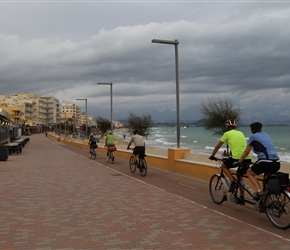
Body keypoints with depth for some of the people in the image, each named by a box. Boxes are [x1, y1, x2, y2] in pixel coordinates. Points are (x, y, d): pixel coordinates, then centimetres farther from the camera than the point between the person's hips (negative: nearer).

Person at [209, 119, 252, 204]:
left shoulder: (227, 134, 7)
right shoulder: (240, 133, 23)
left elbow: (217, 146, 11)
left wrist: (212, 156, 25)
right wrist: (230, 154, 48)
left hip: (237, 158, -6)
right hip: (247, 158, 6)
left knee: (224, 166, 21)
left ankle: (233, 182, 2)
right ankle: (242, 198, 25)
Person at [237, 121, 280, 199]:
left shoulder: (253, 136, 4)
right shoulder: (265, 135, 23)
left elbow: (246, 152, 5)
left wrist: (239, 162, 17)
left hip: (266, 162, -6)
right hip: (277, 164, 7)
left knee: (249, 172, 18)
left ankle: (259, 190, -2)